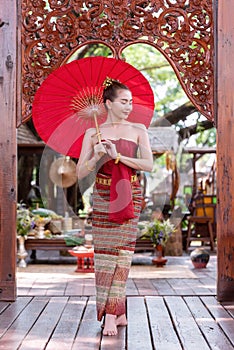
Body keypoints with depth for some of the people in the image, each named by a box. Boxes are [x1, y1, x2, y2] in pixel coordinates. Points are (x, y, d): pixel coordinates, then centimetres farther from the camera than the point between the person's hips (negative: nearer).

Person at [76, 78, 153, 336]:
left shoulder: (138, 130, 5)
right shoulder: (93, 134, 4)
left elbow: (149, 164, -7)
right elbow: (81, 172, 2)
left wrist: (118, 156, -15)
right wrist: (98, 156, -16)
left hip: (129, 197, 0)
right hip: (103, 196, 0)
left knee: (122, 251, -2)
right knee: (106, 252, -3)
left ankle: (111, 313, 4)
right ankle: (117, 312, 2)